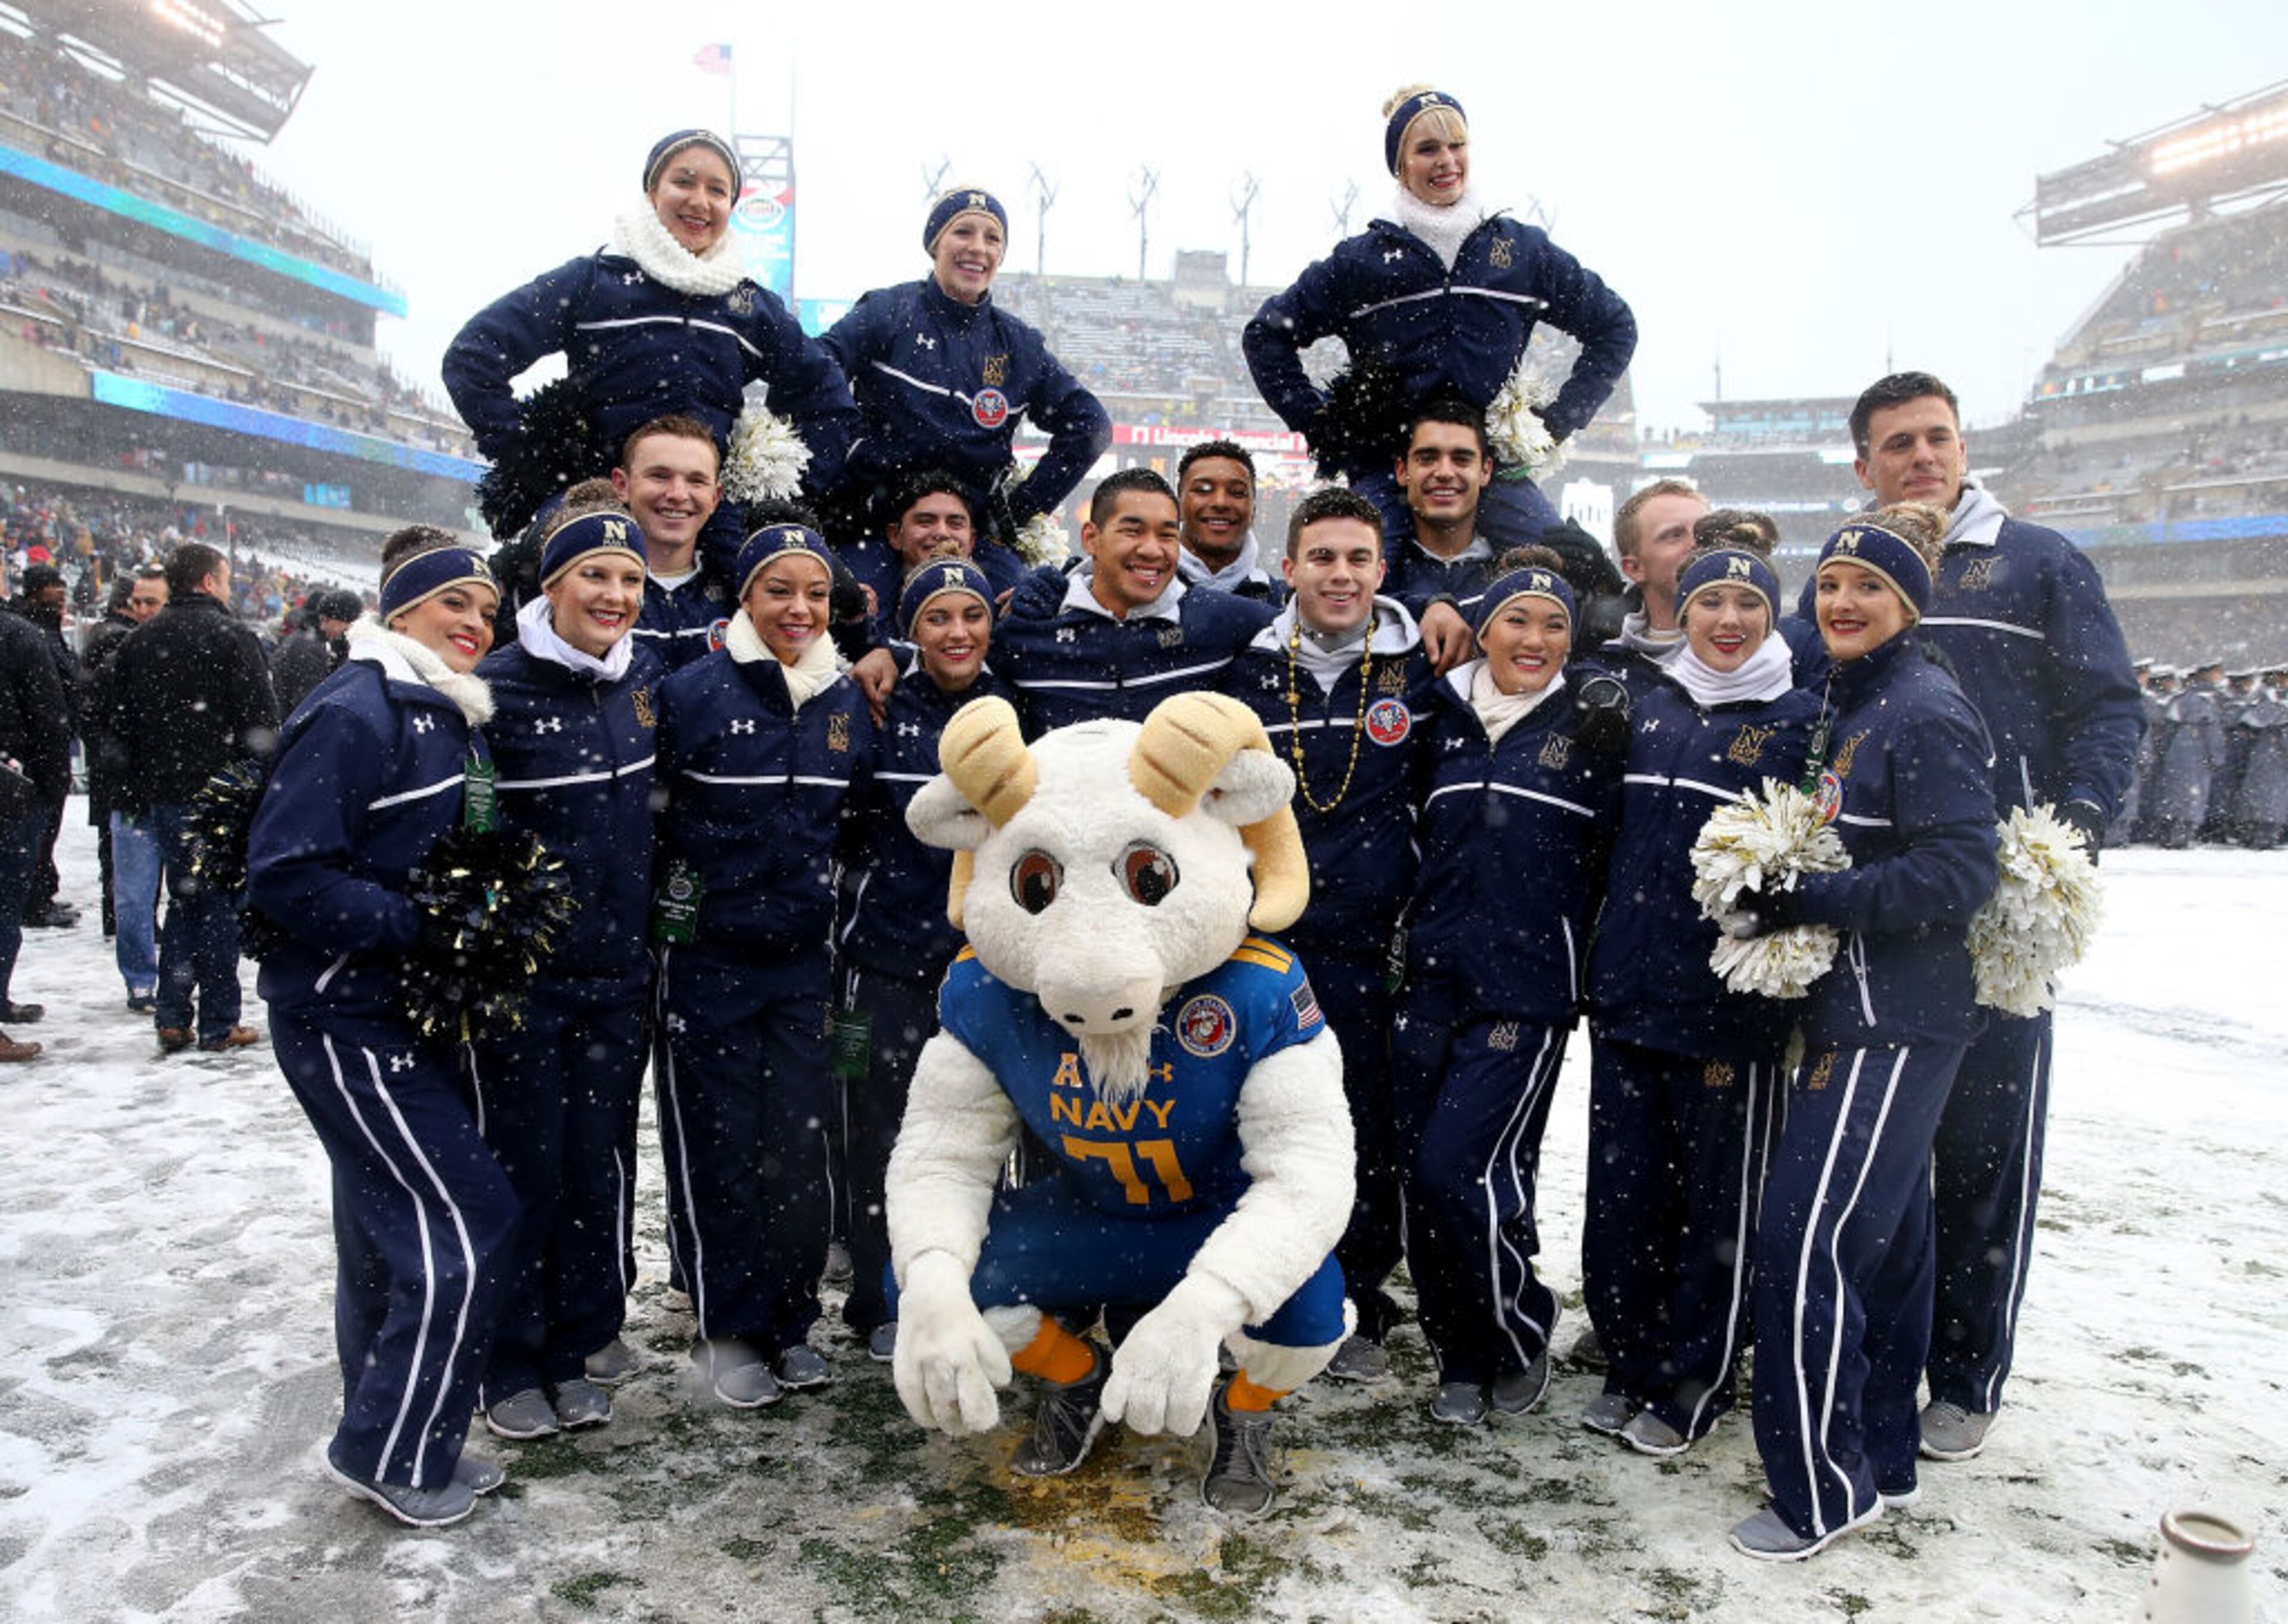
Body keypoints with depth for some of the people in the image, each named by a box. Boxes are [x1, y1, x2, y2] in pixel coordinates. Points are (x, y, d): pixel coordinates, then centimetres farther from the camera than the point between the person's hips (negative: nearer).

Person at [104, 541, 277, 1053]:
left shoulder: (139, 641, 10)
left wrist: (138, 788, 22)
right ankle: (218, 1024, 5)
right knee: (222, 905, 2)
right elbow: (262, 722, -15)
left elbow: (117, 720, 15)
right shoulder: (231, 637, -11)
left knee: (184, 900, 16)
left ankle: (173, 1019, 14)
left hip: (165, 794, 6)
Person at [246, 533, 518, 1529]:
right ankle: (394, 1454, 9)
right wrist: (425, 923, -23)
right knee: (466, 1224, -8)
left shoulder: (450, 717, 11)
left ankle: (389, 1442, 32)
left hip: (407, 1013, 9)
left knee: (390, 1233, 18)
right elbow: (284, 876, -22)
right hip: (344, 1022, -9)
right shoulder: (354, 714, -17)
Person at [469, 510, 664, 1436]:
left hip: (621, 975, 5)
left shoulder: (647, 678, 5)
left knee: (603, 1161, 10)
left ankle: (578, 1346, 26)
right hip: (525, 975, -5)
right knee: (526, 1165, 4)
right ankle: (511, 1365, 21)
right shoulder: (496, 689, -12)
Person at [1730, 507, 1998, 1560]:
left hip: (1893, 1025, -9)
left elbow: (1958, 872, -20)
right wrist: (1782, 896, 3)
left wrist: (1806, 899, -18)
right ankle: (1883, 1461, 30)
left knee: (1803, 1243, -8)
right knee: (1880, 1237, 17)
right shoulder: (1846, 705, 14)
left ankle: (1825, 1489, 7)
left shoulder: (1925, 712, -14)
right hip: (1854, 1013, 9)